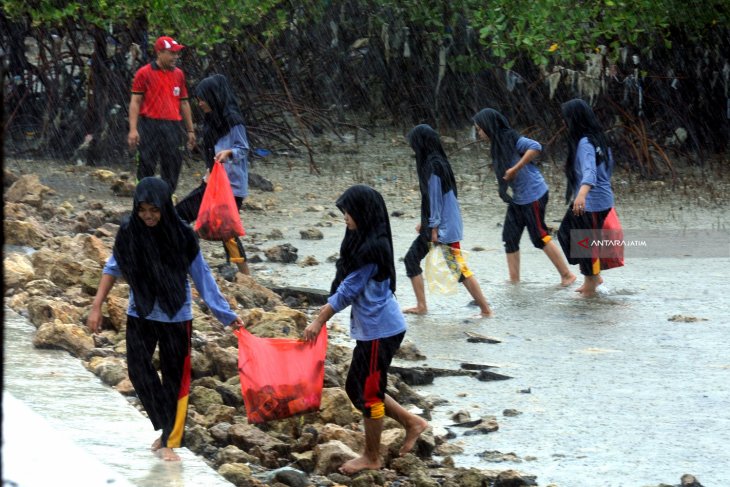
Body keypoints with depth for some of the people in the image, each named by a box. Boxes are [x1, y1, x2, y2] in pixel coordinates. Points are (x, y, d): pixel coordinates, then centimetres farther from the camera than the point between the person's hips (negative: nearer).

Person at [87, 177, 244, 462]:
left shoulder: (182, 235, -14)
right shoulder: (129, 232, -9)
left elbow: (202, 276, -7)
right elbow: (113, 268, 3)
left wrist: (227, 315, -6)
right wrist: (96, 306, -2)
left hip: (176, 316, -1)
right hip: (141, 314, 1)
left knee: (175, 379, 3)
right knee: (138, 370, -11)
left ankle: (169, 441, 14)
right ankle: (166, 427, 8)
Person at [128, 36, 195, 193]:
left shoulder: (179, 74, 14)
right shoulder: (144, 73, -1)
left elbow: (184, 103, 20)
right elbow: (135, 102, -3)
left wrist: (190, 130, 18)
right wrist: (133, 129, -13)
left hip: (172, 126, 5)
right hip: (150, 125, -4)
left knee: (172, 166, 4)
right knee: (146, 165, -3)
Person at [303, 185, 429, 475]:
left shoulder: (372, 249, -22)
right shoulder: (363, 241, 8)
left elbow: (347, 290, -19)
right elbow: (347, 285, 15)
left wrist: (319, 321, -12)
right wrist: (323, 317, 14)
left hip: (380, 331, -10)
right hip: (372, 328, 10)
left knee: (367, 393, 2)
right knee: (357, 388, 16)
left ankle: (372, 458, 16)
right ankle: (412, 423, 26)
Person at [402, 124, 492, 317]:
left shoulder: (433, 165, -19)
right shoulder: (432, 162, 10)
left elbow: (436, 197, -19)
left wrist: (434, 227, -16)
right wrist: (425, 222, 19)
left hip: (444, 226, -10)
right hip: (435, 224, 10)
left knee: (458, 268, -5)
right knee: (412, 259, 10)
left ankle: (485, 309, -2)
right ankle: (421, 306, 13)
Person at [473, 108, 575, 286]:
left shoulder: (511, 139, -17)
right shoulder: (498, 144, 9)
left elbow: (535, 147, -30)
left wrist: (515, 169, -28)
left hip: (533, 196, -9)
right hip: (518, 198, 9)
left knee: (540, 238, -3)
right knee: (510, 237, 7)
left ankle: (567, 275, 7)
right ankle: (514, 280, 13)